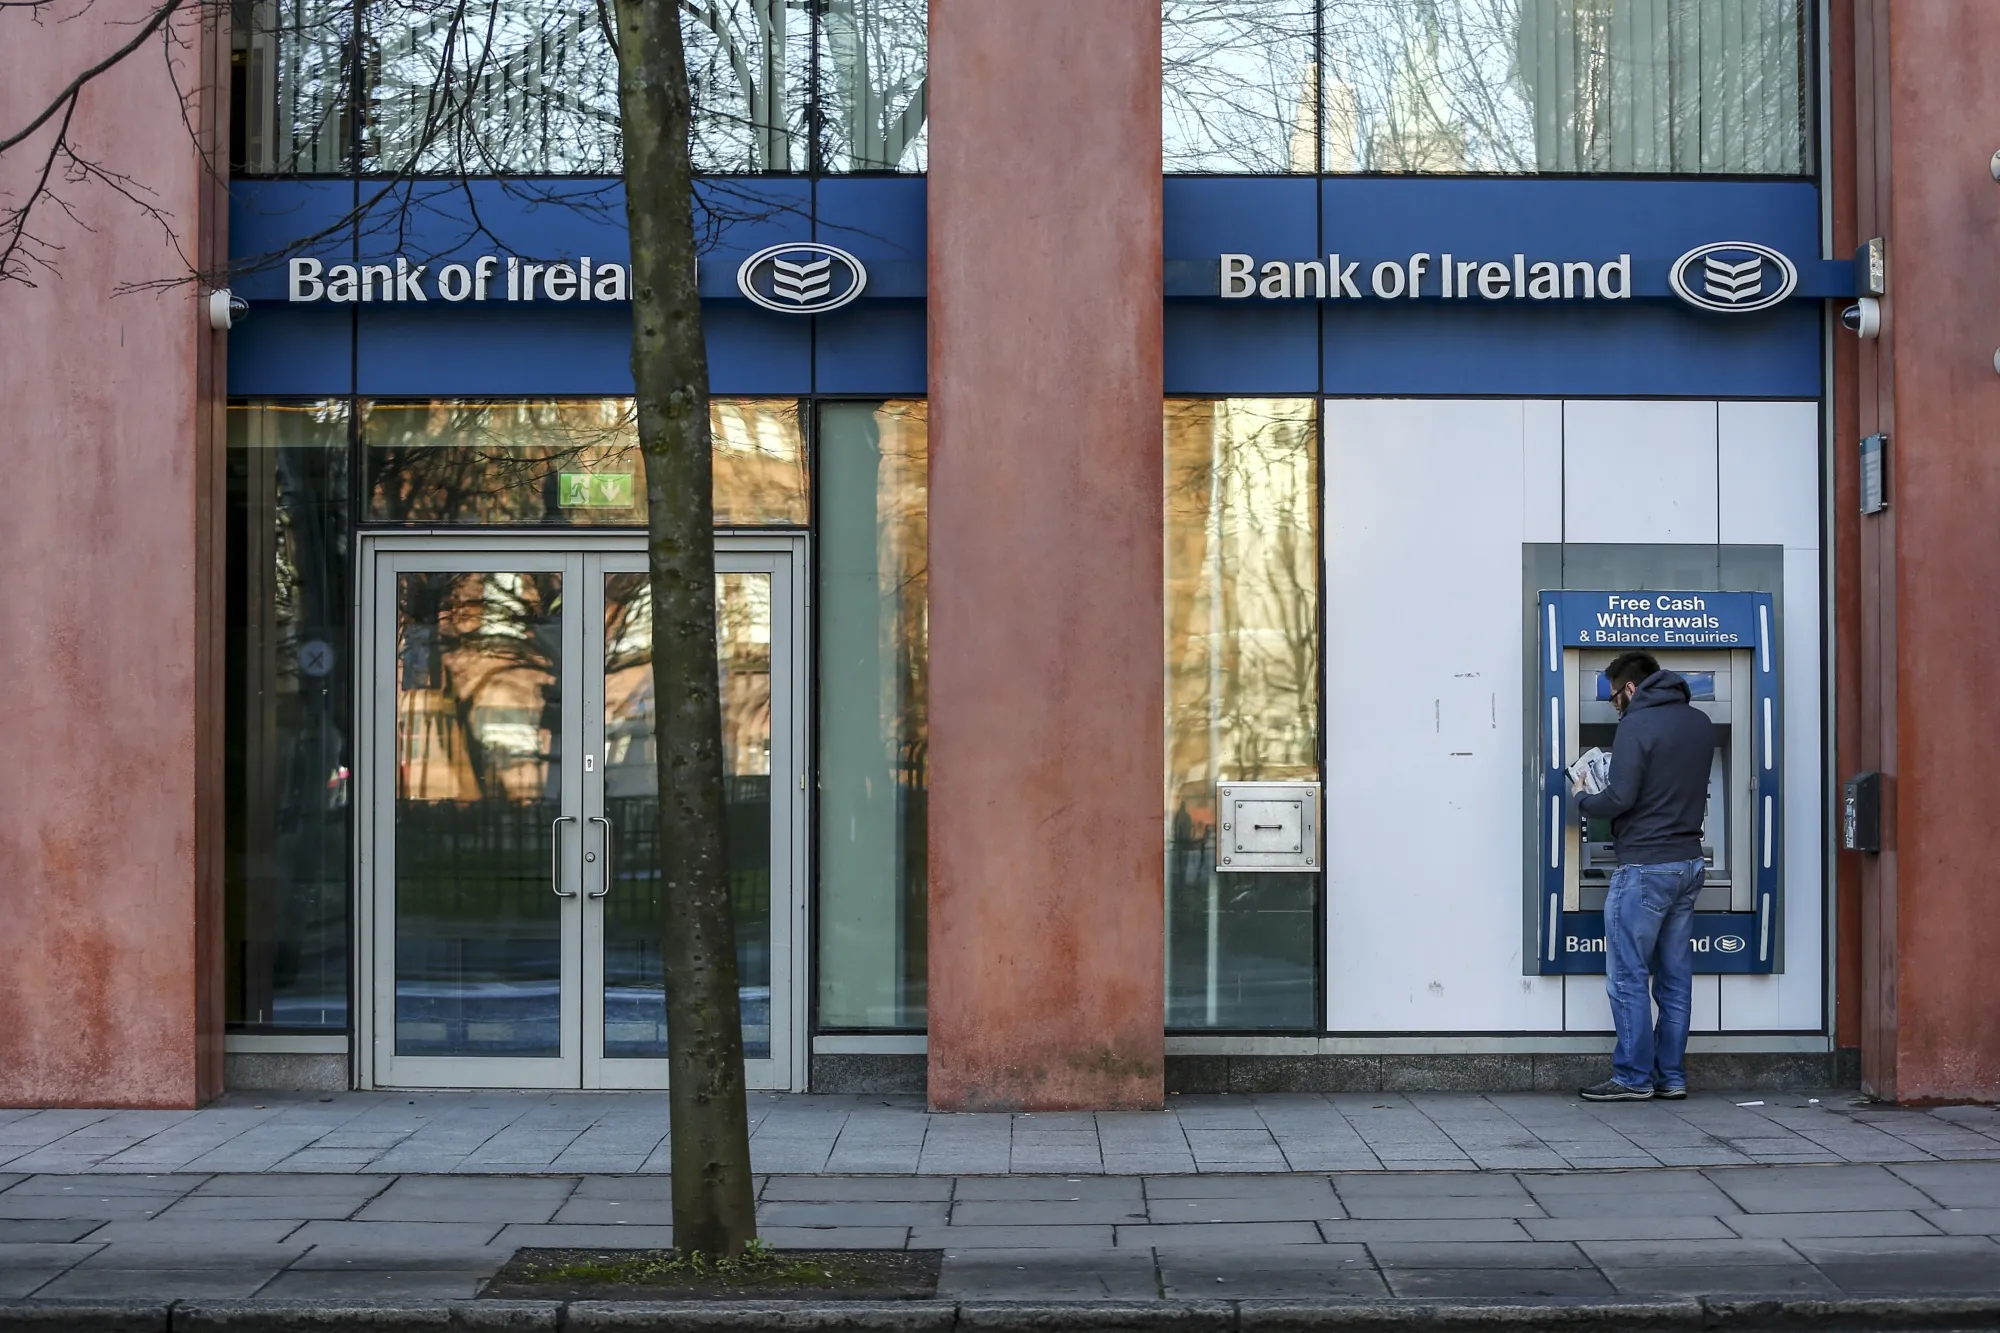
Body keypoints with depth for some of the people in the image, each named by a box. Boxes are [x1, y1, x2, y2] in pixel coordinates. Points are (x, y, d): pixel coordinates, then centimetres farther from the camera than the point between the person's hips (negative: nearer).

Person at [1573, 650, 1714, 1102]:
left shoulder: (1637, 724, -13)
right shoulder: (1699, 723, 12)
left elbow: (1619, 798, -18)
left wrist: (1584, 801, 1)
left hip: (1645, 866, -8)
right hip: (1689, 864, 8)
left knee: (1628, 977, -2)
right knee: (1675, 978, 11)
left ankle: (1633, 1078, 0)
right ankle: (1671, 1077, 15)